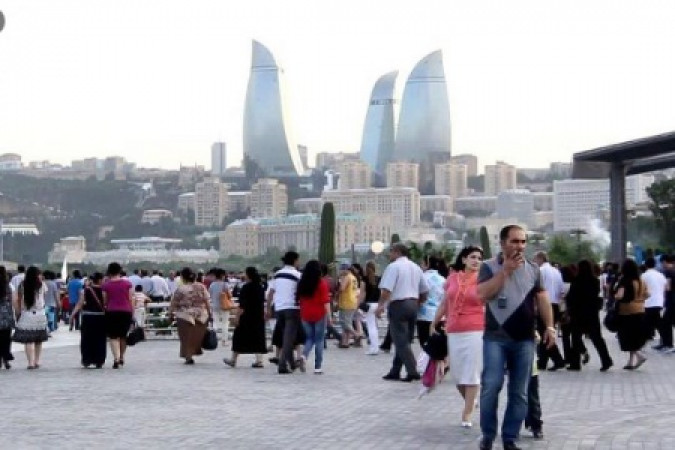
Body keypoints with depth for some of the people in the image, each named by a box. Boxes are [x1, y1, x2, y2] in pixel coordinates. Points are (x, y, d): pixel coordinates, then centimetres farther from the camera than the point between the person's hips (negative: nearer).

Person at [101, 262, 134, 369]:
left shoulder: (106, 285, 0)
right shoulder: (127, 283, 2)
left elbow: (104, 301, 2)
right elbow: (130, 299, 2)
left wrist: (105, 308, 16)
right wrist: (133, 312, 7)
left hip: (112, 312, -2)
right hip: (126, 311, 2)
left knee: (113, 336, 0)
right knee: (123, 336, 16)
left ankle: (116, 359, -14)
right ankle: (121, 358, 25)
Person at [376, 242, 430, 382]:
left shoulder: (393, 267, -10)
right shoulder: (415, 267, 14)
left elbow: (386, 289, -19)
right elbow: (425, 290, 14)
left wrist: (380, 306, -12)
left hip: (398, 304, -8)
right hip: (413, 304, 8)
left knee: (401, 340, -5)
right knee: (405, 340, 12)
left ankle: (412, 371, -13)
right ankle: (395, 371, 17)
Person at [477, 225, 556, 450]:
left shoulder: (533, 269, 10)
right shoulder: (489, 267, 0)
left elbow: (542, 298, 11)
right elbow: (483, 294, -14)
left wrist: (549, 326, 1)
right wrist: (506, 270, -15)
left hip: (524, 339, 3)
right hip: (496, 338, -3)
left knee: (519, 392, 5)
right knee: (491, 387, -8)